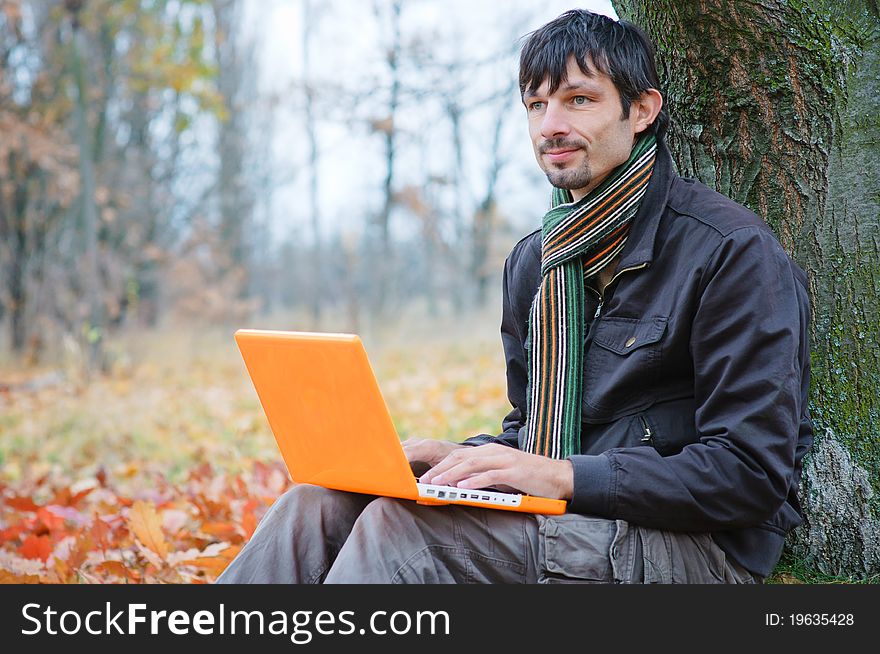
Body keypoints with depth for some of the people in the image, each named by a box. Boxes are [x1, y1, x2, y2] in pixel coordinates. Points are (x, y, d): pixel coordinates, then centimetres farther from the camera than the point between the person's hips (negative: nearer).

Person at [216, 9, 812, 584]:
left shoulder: (733, 251, -11)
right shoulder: (533, 261, 13)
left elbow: (753, 473, -16)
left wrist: (567, 477, -22)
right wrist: (466, 457, -2)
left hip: (702, 548, -7)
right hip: (551, 523, 7)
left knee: (400, 523, -28)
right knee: (317, 504, -15)